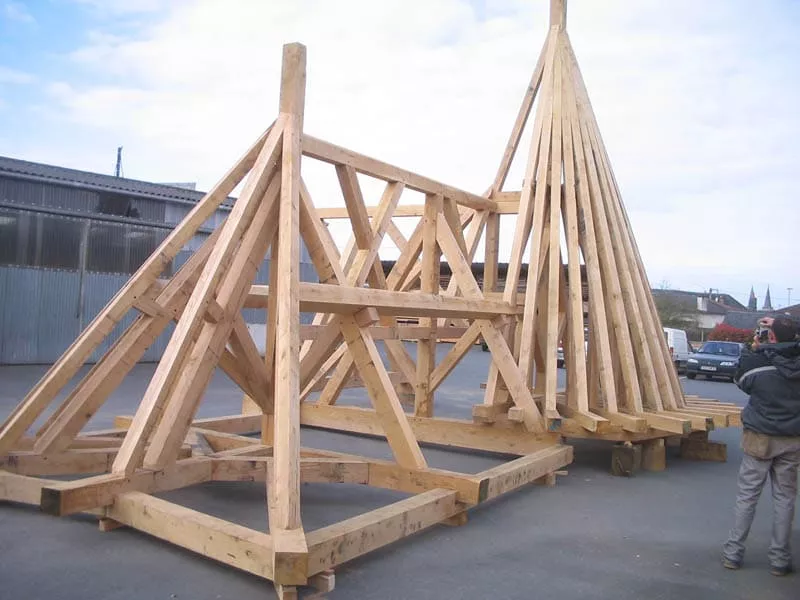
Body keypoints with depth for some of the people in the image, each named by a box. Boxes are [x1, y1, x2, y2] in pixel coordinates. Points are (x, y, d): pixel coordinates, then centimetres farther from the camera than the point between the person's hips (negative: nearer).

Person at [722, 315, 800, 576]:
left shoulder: (758, 361, -15)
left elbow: (742, 381, 4)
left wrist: (754, 349, 7)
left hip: (760, 438, -2)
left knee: (747, 496, 7)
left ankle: (733, 553, 14)